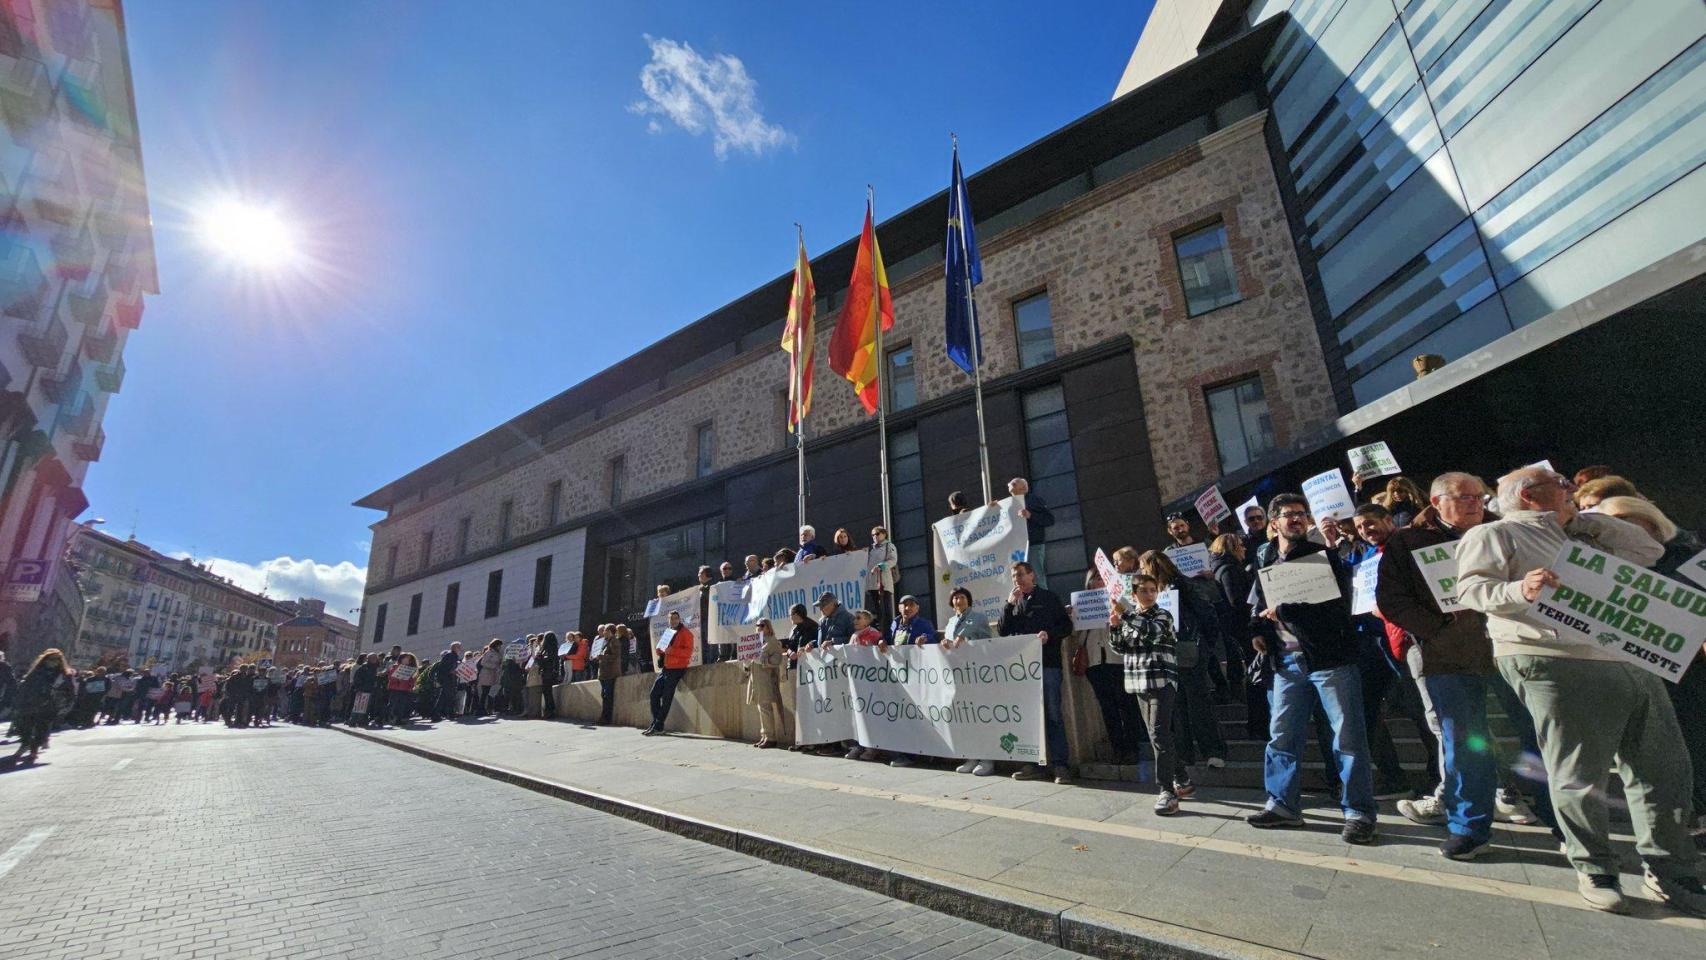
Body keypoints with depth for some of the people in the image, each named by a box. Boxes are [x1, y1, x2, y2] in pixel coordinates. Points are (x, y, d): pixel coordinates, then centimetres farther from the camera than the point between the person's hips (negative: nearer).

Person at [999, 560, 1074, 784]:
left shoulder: (1048, 597, 6)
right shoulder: (1013, 602, 16)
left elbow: (1067, 626, 3)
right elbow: (1002, 631, 7)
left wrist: (1049, 634, -16)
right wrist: (1009, 604, -3)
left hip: (1047, 664, -4)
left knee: (1053, 715, -3)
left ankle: (1061, 765, 1)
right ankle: (1034, 765, 14)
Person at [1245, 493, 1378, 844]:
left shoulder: (1323, 556, 0)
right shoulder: (1267, 566, 15)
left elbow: (1335, 602, -13)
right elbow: (1258, 608, 21)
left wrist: (1283, 611, -14)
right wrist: (1260, 631, 2)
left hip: (1330, 658, -5)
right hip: (1288, 662, 5)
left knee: (1348, 736, 0)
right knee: (1281, 735, 8)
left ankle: (1359, 812, 12)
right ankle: (1282, 805, 18)